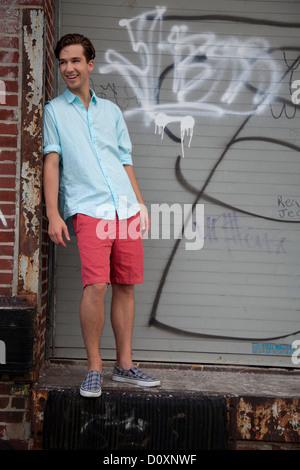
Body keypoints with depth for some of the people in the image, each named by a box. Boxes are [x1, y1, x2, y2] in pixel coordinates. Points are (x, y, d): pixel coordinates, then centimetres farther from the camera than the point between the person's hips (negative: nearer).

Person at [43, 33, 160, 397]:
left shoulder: (111, 110, 20)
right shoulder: (53, 110, 11)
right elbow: (51, 162, 2)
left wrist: (141, 205, 13)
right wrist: (53, 214, -8)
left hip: (126, 209, 4)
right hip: (87, 209, -4)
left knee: (126, 285, 4)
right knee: (96, 285, -17)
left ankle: (124, 364, 16)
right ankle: (93, 368, -1)